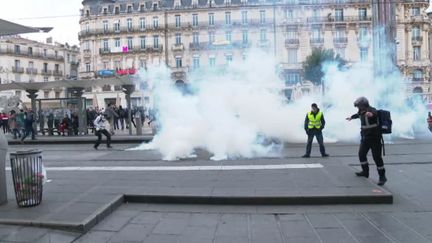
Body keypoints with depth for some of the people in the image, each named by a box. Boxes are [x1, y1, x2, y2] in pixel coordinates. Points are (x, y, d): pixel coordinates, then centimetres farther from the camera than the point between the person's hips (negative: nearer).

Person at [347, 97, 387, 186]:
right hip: (365, 137, 9)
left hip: (374, 138, -9)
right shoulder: (362, 112, 6)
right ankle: (365, 171, 33)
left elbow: (374, 113, -46)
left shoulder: (371, 110, -20)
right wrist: (351, 117, 51)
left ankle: (382, 176, 4)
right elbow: (358, 114, 31)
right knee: (361, 154, 16)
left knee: (377, 157, -7)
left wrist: (371, 114, -70)